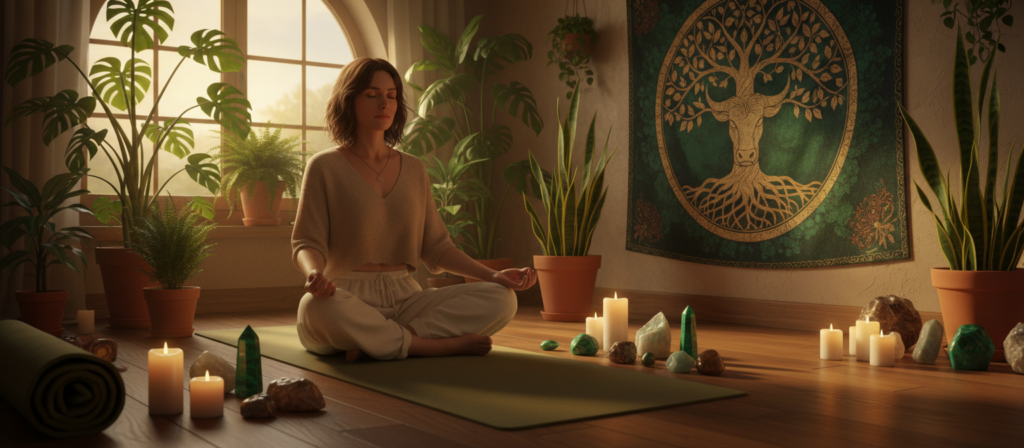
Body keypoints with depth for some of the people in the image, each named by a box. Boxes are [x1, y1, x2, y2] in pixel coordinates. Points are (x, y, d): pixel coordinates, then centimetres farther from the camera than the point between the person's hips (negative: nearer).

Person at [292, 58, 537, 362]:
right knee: (316, 307, -41)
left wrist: (493, 275, 0)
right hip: (347, 298, -4)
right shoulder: (325, 167, 1)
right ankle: (441, 345, -24)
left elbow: (435, 247, 14)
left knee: (501, 299, -17)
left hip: (404, 298, 4)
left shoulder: (413, 170, 14)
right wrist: (314, 274, -31)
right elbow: (307, 242, -6)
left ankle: (373, 342, -24)